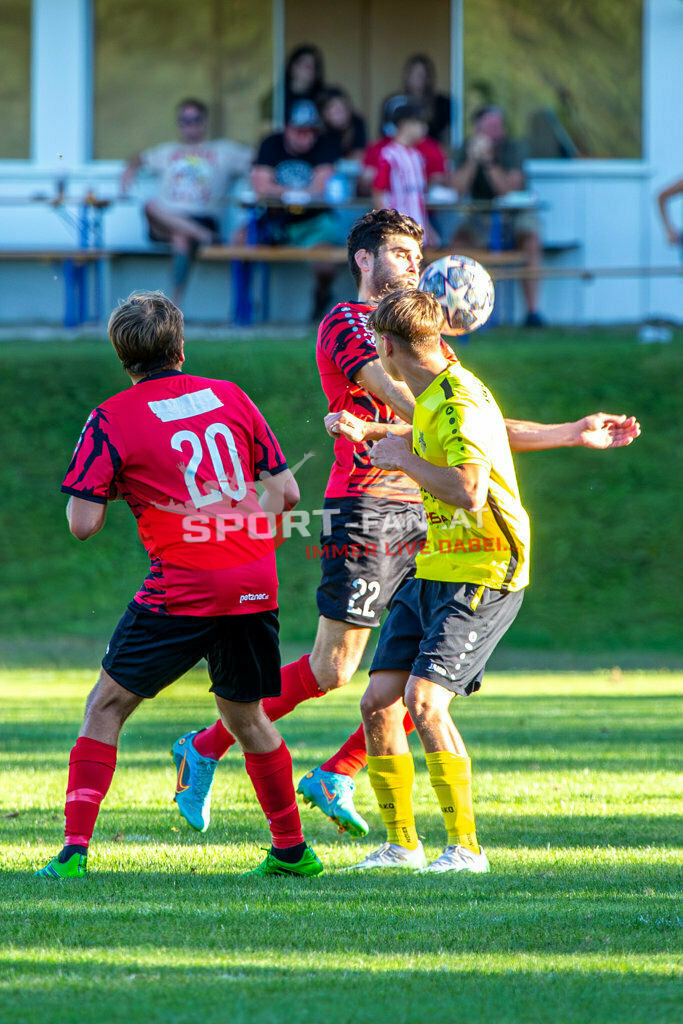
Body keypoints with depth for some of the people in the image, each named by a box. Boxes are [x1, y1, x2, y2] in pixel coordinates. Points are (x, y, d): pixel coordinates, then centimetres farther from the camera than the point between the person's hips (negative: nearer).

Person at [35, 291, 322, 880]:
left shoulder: (112, 418, -2)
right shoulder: (229, 397, 11)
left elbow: (83, 524, -6)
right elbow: (286, 494, 12)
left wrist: (109, 489, 14)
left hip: (184, 588, -4)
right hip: (256, 586, 4)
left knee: (107, 707, 5)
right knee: (246, 717, 22)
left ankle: (75, 850, -5)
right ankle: (292, 849, 26)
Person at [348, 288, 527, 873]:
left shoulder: (459, 402, -18)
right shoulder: (430, 398, 12)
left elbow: (470, 493, -31)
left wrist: (405, 458, -19)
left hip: (482, 575, -9)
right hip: (433, 571, 9)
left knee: (424, 700, -21)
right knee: (379, 703, 3)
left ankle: (465, 847, -15)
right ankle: (401, 845, 14)